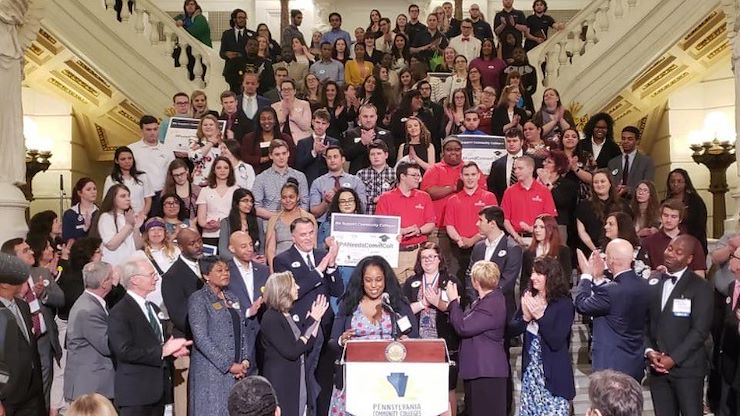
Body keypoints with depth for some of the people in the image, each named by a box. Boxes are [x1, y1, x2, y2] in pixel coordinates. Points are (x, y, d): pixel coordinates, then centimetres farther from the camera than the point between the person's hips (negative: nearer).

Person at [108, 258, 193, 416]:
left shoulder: (153, 308, 16)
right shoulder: (119, 313, -12)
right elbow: (125, 351, -21)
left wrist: (173, 348, 2)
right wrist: (162, 351, -18)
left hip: (158, 389, 8)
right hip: (135, 392, -8)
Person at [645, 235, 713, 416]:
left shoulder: (700, 287, -5)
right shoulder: (653, 283, 10)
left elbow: (700, 330, -11)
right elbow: (645, 322, 9)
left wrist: (673, 358, -15)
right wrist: (649, 351, -7)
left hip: (687, 367, -4)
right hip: (658, 366, 4)